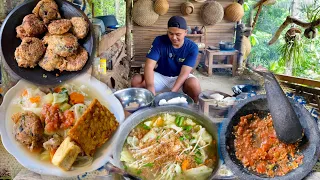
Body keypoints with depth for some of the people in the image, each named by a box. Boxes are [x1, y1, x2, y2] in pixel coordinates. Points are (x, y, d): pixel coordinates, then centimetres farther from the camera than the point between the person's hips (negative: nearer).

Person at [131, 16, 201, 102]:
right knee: (136, 80, -25)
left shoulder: (192, 47, -15)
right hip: (160, 76, 1)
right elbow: (149, 66, -23)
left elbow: (184, 72, -22)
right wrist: (150, 86, -43)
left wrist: (172, 92, -38)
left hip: (180, 78, -1)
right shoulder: (159, 41, -15)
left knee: (194, 84, -35)